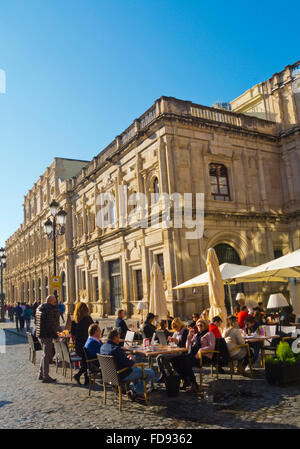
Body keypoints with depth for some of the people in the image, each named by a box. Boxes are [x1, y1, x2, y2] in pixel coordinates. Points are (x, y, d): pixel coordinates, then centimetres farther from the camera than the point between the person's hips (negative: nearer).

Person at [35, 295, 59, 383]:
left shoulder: (39, 308, 13)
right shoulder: (49, 310, -18)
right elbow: (51, 324, -22)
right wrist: (55, 335, -13)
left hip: (39, 334, 9)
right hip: (47, 335, -9)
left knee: (45, 354, 20)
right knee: (47, 355, 0)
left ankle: (41, 374, 25)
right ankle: (45, 377, 6)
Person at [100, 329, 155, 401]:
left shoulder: (103, 347, -1)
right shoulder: (116, 349, -30)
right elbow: (127, 363, -27)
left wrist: (126, 358, 7)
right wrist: (131, 360, -4)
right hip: (122, 375, -10)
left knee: (136, 368, 35)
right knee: (150, 373, -2)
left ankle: (138, 392, 34)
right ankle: (135, 392, 11)